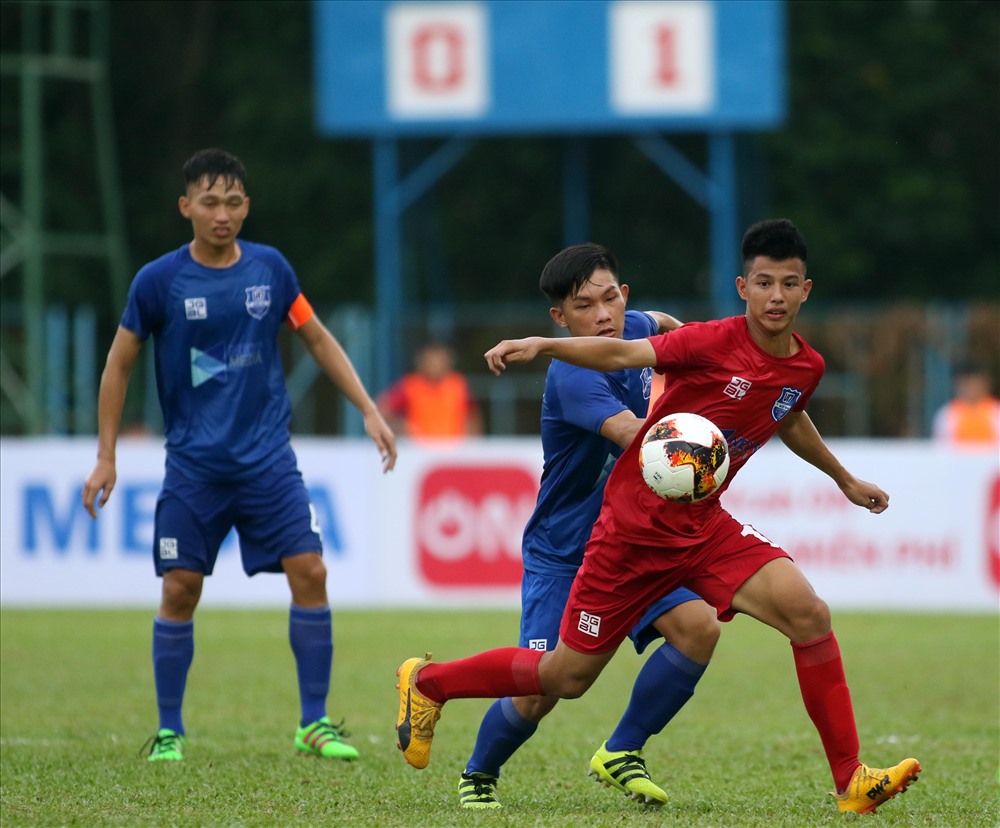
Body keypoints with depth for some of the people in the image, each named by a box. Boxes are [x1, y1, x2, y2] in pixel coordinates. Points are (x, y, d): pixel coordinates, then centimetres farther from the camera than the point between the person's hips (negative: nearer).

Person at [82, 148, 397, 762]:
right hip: (193, 464, -1)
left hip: (267, 458, 1)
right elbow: (120, 364, 4)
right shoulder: (158, 282, -6)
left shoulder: (270, 269, 0)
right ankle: (169, 730, 12)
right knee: (180, 589, -3)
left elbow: (319, 339, 13)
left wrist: (369, 410, 7)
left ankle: (315, 723, 0)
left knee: (310, 572, -9)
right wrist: (106, 457, 3)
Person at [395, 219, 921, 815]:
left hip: (705, 526, 5)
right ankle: (427, 682, 28)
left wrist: (844, 479, 41)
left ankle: (851, 781, -13)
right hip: (636, 525, -5)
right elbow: (624, 353, -29)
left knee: (808, 614, -18)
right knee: (565, 677, 4)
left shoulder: (806, 368, 3)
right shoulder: (716, 343, -18)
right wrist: (543, 345, -46)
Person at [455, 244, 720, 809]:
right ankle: (479, 775, 19)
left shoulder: (633, 331, -2)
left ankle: (621, 754, 1)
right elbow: (628, 433, -46)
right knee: (542, 688, -14)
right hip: (562, 553, -6)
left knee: (698, 624, -19)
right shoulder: (572, 375, -27)